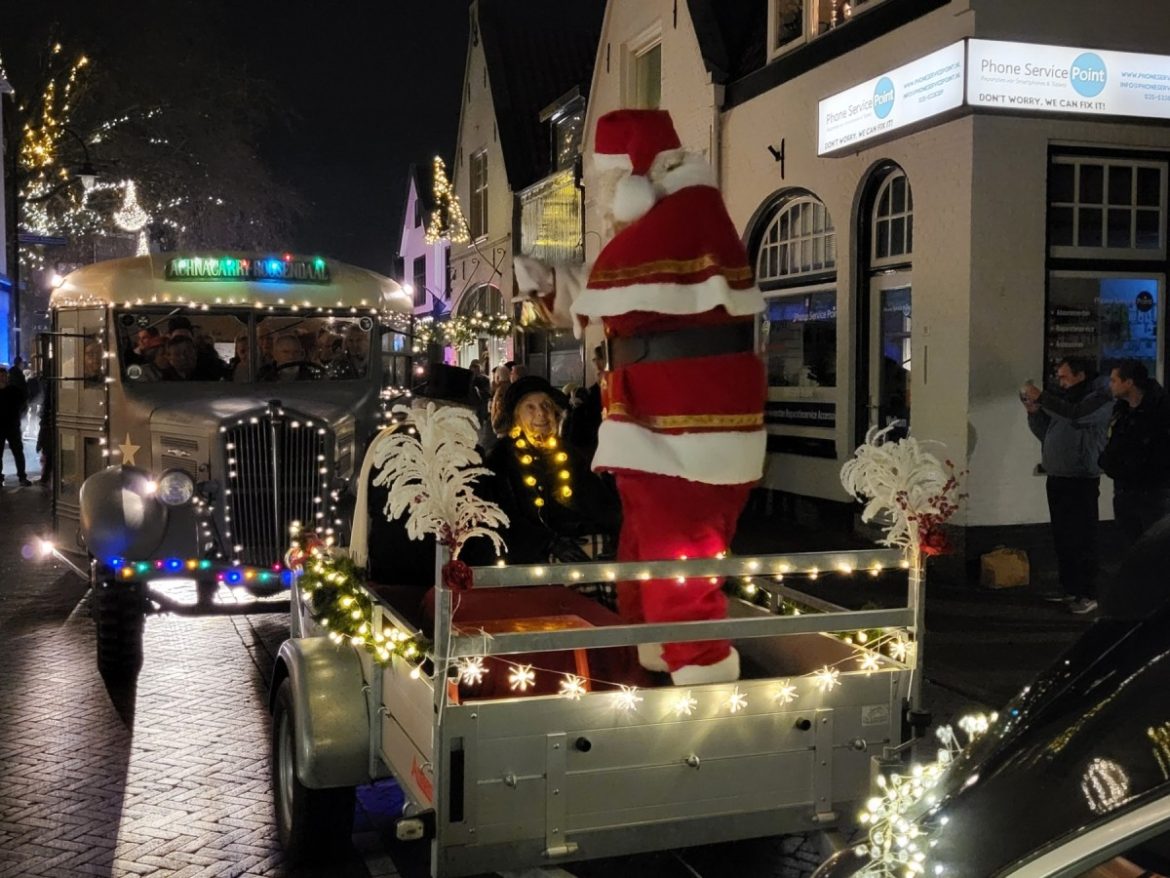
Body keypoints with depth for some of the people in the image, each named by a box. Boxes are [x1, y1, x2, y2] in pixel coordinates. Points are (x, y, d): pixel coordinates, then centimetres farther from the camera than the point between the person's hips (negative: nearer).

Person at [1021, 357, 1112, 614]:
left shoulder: (1099, 398, -5)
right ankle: (1069, 588, 18)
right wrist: (1034, 412, 4)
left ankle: (1088, 594, -3)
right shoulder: (1062, 398, 17)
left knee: (1083, 539, -7)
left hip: (1082, 480, -7)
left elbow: (1076, 415, -24)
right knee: (1061, 538, 9)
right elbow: (1044, 434, 20)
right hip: (1056, 478, 7)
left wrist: (1041, 397, -21)